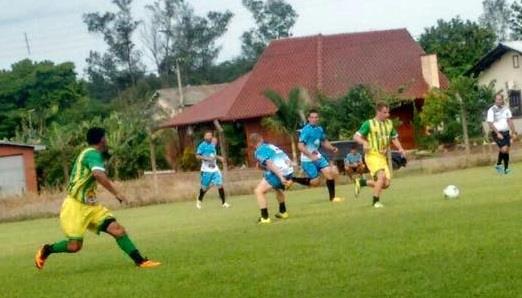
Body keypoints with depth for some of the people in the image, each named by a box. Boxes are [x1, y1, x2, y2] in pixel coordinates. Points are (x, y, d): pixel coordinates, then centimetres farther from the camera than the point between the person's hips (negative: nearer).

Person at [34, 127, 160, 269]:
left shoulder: (90, 154, 14)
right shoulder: (93, 154, -16)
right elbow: (99, 175, -35)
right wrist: (116, 193, -32)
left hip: (90, 206, 9)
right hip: (75, 206, -9)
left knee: (118, 229, -6)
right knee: (75, 245, -7)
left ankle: (140, 261, -9)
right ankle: (45, 251, 19)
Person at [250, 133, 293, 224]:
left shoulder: (259, 151, 0)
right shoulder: (270, 146, 24)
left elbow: (270, 164, -15)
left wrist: (281, 177, -23)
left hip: (278, 173, -8)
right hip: (289, 171, 8)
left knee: (259, 191, -1)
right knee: (278, 187, 38)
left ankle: (265, 218, -7)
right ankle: (283, 212, 46)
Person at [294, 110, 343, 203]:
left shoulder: (319, 129, 6)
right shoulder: (306, 130, -18)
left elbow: (324, 142, 21)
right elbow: (300, 146, -23)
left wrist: (332, 148, 3)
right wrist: (310, 155, -31)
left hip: (317, 156, 7)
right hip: (308, 160, -7)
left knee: (330, 172, -4)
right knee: (315, 182, -7)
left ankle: (332, 197, 5)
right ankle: (293, 179, 10)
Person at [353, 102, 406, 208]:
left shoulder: (389, 123, 11)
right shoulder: (369, 124, -6)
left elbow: (394, 138, 20)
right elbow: (356, 136, -7)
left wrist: (400, 148, 2)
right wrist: (364, 142, -28)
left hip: (383, 156, 7)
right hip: (372, 156, -6)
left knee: (386, 184, -1)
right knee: (381, 176, -26)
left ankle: (362, 182, 20)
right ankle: (376, 201, -11)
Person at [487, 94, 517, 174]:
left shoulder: (506, 109, 7)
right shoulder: (492, 110, -9)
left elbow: (510, 121, 9)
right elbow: (490, 124, -12)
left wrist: (513, 132, 2)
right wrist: (498, 133, -19)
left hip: (506, 132, 5)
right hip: (497, 133, -5)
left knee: (507, 150, 3)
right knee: (504, 149, -20)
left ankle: (506, 168, 11)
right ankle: (498, 165, -3)